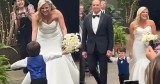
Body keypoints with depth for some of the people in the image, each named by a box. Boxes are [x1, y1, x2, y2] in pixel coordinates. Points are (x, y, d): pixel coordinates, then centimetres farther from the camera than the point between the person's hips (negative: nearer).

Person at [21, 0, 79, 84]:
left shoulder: (57, 13, -24)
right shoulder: (36, 16, -23)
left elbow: (63, 28, -24)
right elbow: (34, 31, -28)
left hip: (56, 39, 0)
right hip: (43, 40, 0)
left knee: (60, 60, 4)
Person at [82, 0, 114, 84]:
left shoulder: (107, 18, -2)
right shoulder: (87, 18, 5)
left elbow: (110, 35, -3)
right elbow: (84, 35, 7)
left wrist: (110, 49, -9)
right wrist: (84, 49, 4)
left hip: (103, 48, -2)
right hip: (91, 48, 2)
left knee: (103, 70, 3)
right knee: (91, 68, 3)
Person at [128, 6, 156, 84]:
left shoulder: (151, 23, -1)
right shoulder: (133, 24, -1)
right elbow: (131, 38, 4)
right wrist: (130, 50, 6)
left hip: (148, 47, 0)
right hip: (138, 48, 0)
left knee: (147, 64, -4)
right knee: (139, 65, 3)